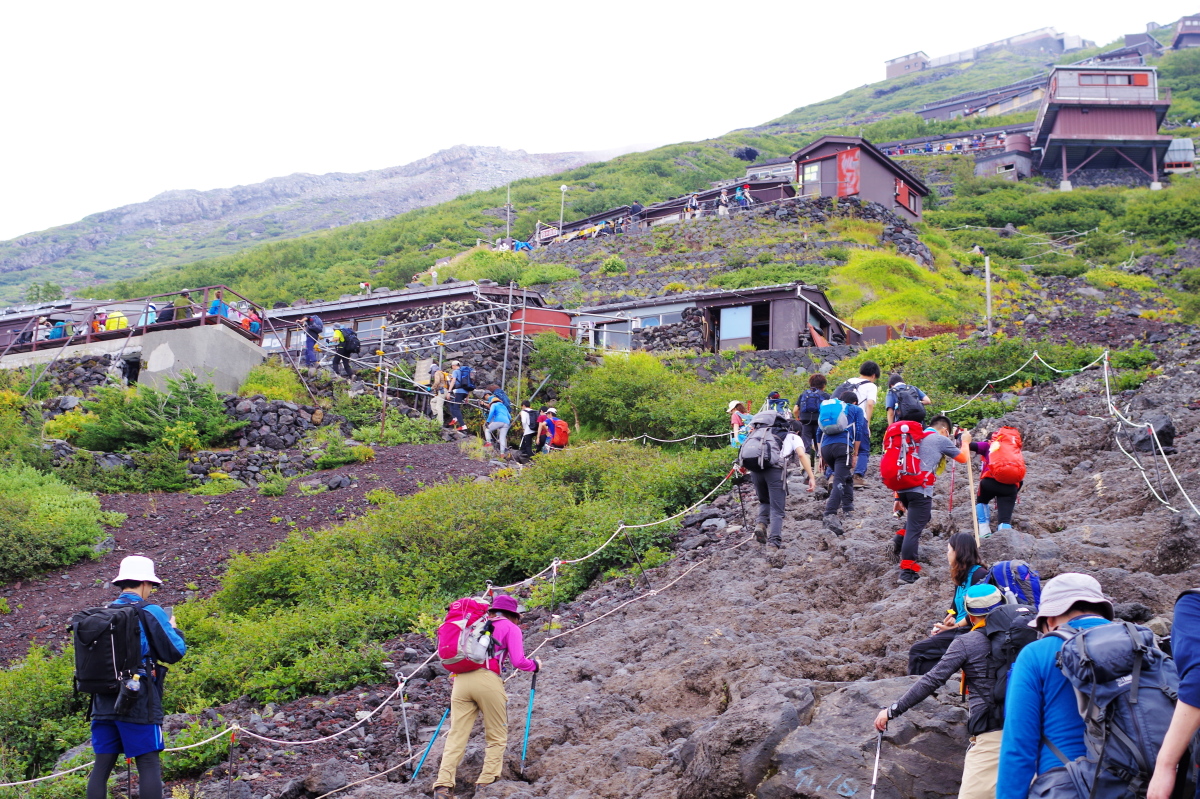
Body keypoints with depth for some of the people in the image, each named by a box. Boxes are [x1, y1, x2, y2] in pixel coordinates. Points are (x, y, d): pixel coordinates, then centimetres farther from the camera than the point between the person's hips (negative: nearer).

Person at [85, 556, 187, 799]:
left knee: (102, 765, 7)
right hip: (140, 703, -5)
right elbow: (175, 652, -6)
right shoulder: (150, 613, -6)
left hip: (103, 703, 5)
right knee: (149, 764, -1)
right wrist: (173, 629, 12)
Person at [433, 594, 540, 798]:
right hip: (487, 680, -4)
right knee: (497, 737, 9)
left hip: (460, 680, 4)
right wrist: (535, 665, 20)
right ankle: (487, 782, 0)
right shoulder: (511, 628, 13)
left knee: (456, 736, 2)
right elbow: (518, 661, 2)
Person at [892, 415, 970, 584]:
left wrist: (898, 498, 24)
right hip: (921, 489, -7)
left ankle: (900, 541, 14)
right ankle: (907, 572, -6)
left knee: (922, 517, 29)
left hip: (903, 487, 7)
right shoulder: (941, 439, 4)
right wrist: (965, 442, 34)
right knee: (914, 529, -5)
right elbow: (963, 458, 13)